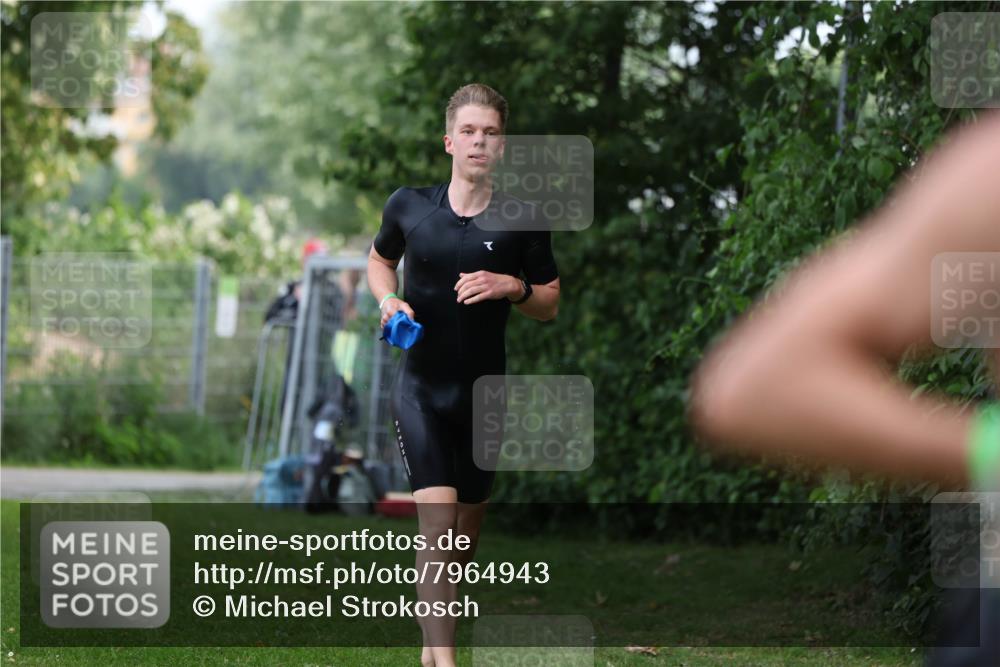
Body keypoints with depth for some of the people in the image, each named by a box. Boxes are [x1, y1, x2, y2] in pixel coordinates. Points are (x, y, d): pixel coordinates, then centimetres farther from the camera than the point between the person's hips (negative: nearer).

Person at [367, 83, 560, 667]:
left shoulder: (522, 220, -2)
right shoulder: (408, 206, 0)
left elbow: (550, 306, 6)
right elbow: (380, 259, 21)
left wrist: (514, 288, -14)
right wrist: (389, 300, 0)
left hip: (484, 392, 2)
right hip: (421, 387, -2)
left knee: (467, 528, 11)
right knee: (437, 515, -18)